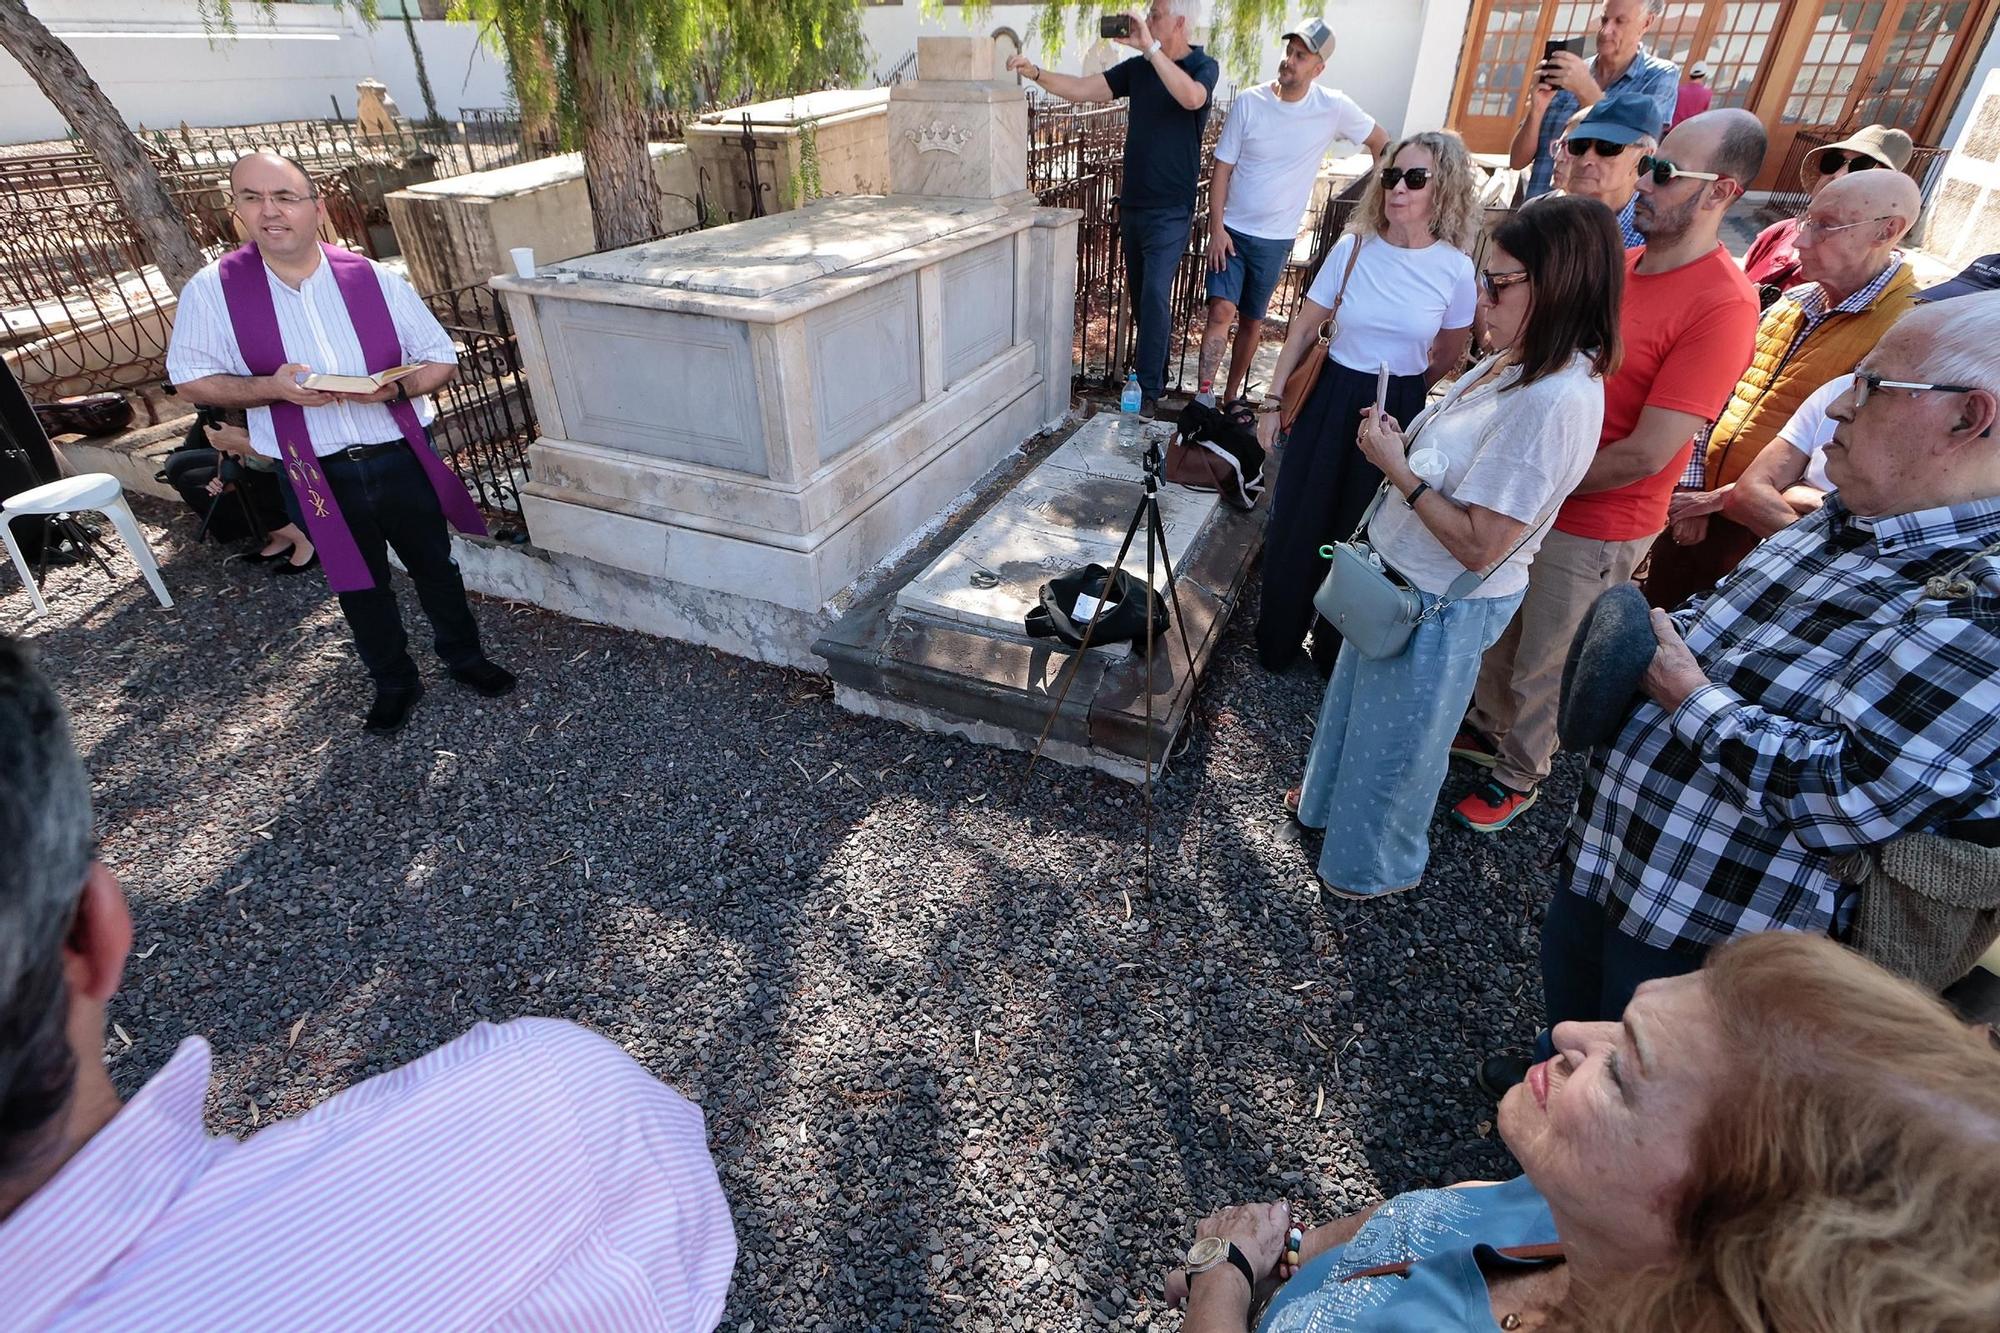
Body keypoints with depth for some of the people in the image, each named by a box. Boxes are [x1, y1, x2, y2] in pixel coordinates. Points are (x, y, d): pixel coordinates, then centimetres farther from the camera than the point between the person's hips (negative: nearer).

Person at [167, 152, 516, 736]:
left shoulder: (376, 280, -6)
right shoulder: (212, 291, -7)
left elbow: (441, 360, 1)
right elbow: (192, 379, 0)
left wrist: (396, 387, -20)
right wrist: (271, 387, -19)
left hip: (401, 458, 0)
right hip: (315, 475, 0)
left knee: (435, 565, 16)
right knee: (359, 586, 15)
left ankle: (464, 657, 39)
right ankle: (394, 683, 36)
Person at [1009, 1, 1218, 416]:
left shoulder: (1204, 66, -6)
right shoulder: (1137, 68, 9)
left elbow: (1191, 97, -29)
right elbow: (1082, 90, 4)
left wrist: (1150, 47, -29)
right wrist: (1036, 74, -9)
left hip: (1170, 210, -6)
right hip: (1132, 203, 6)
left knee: (1155, 295, -14)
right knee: (1139, 293, 12)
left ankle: (1149, 391, -10)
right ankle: (1154, 371, 28)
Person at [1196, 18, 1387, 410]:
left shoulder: (1334, 108, -7)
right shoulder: (1249, 102, -7)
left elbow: (1379, 141, 8)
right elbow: (1222, 169, -5)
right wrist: (1216, 229, -12)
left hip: (1276, 238, 1)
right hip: (1232, 229, -1)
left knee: (1252, 319, 9)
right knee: (1222, 309, -17)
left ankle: (1231, 396, 22)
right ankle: (1204, 396, -14)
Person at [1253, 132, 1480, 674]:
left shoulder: (1455, 268, -7)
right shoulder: (1353, 248, -5)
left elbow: (1449, 359, 5)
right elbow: (1304, 329, 0)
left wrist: (1398, 395, 8)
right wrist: (1272, 398, -2)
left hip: (1400, 411, -1)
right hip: (1333, 400, 1)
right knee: (1297, 523, 7)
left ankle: (1337, 650, 30)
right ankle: (1277, 642, 27)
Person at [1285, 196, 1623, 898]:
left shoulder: (1554, 403, -29)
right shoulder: (1513, 362, -1)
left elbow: (1479, 545, -29)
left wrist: (1397, 468, -24)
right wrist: (1397, 441, -7)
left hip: (1443, 605, -9)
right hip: (1399, 577, 9)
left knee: (1399, 736, 14)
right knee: (1360, 697, 28)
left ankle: (1378, 864, 40)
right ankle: (1333, 796, 56)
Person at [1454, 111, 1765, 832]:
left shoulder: (1722, 304, -22)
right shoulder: (1621, 261, 2)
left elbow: (1646, 454, -24)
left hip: (1593, 529, -7)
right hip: (1531, 499, 7)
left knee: (1544, 665, 11)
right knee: (1501, 630, 22)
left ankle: (1520, 773, 34)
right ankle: (1489, 727, 46)